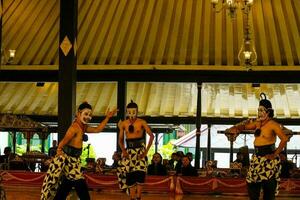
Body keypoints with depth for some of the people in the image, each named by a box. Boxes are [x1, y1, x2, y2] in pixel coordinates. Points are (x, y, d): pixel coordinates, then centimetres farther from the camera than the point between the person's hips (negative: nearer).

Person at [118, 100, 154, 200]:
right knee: (130, 176, 0)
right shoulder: (123, 124, 3)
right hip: (129, 152, 3)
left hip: (140, 150, -3)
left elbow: (151, 136, -9)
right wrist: (123, 150, -5)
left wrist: (146, 151, -14)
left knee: (140, 174, -16)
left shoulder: (141, 122, -6)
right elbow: (121, 139, 11)